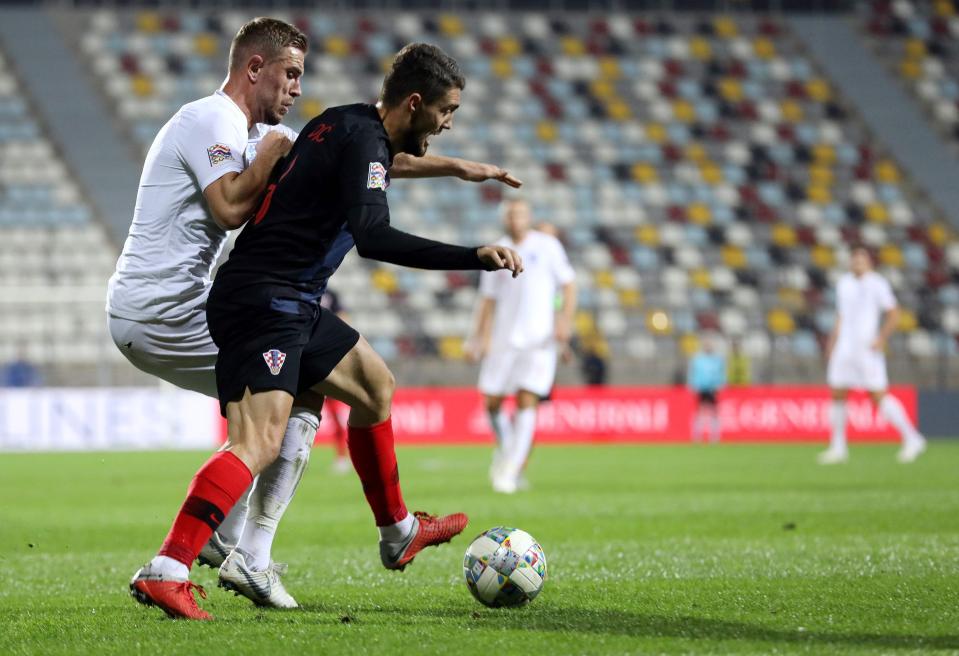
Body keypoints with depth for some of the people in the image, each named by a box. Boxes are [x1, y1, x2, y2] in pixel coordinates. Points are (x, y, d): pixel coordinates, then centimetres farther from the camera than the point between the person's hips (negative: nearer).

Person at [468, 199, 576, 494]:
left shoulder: (547, 246, 2)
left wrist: (565, 319, -9)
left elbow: (568, 285, 4)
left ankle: (511, 471, -10)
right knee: (491, 401, 2)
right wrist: (480, 337, 4)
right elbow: (488, 300, 12)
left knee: (526, 403, -12)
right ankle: (505, 447, 31)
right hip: (503, 339, 3)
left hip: (539, 339, -3)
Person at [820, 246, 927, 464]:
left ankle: (912, 439, -2)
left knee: (879, 396, -10)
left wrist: (882, 338, -15)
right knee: (837, 395, 4)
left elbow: (893, 313, -8)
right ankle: (838, 448, 12)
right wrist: (833, 340, 17)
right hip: (844, 348, 7)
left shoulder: (877, 284, -7)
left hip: (867, 349, -7)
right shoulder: (844, 283, 15)